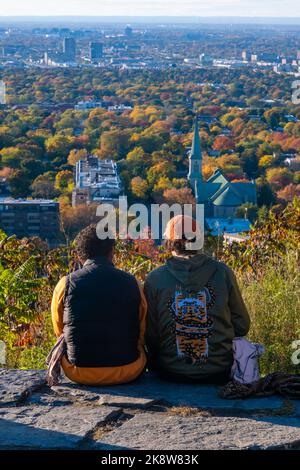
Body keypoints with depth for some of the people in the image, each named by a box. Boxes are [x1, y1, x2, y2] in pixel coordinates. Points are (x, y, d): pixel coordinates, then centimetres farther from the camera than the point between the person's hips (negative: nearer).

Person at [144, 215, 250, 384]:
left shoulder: (154, 279, -8)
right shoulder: (223, 273, -7)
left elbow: (150, 335, -2)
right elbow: (242, 326, 1)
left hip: (171, 372, 0)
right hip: (219, 373, 0)